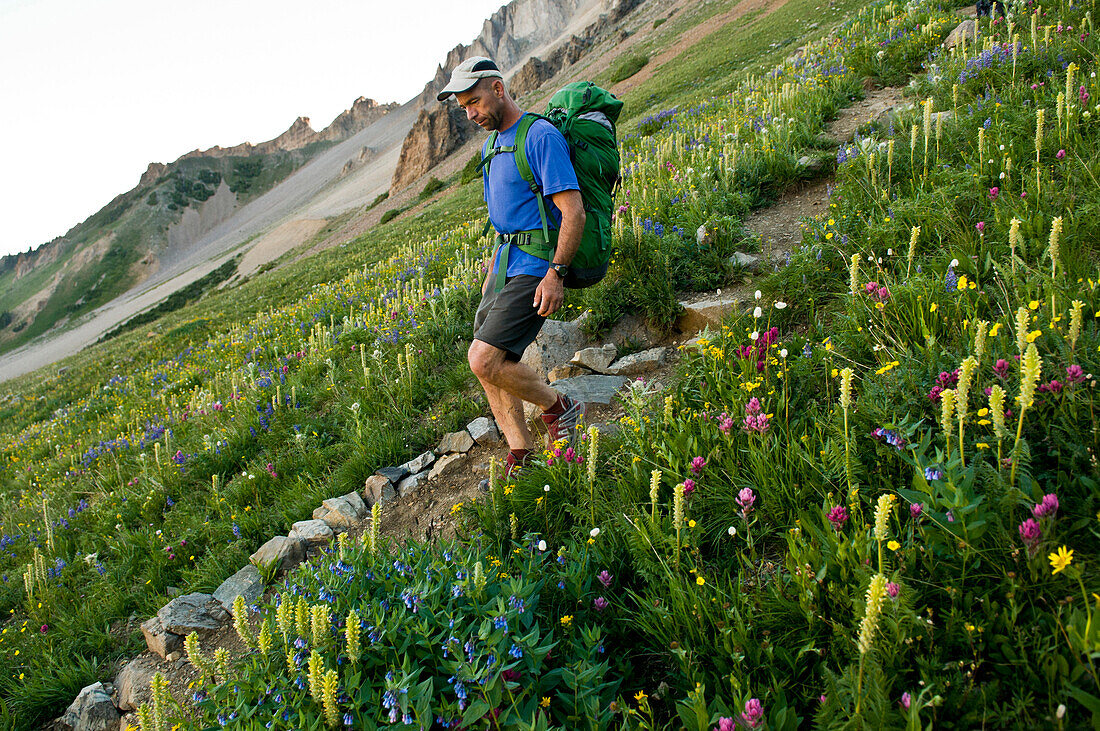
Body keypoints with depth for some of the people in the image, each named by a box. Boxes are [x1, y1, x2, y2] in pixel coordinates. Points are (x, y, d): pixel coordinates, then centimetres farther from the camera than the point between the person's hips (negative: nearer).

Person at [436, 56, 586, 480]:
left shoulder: (540, 136, -13)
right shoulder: (494, 142, 16)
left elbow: (573, 211, -19)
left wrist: (556, 274, -23)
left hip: (535, 267, -9)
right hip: (505, 262, 9)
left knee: (483, 360, -16)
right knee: (488, 366, 7)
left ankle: (558, 408, 6)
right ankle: (520, 452, 18)